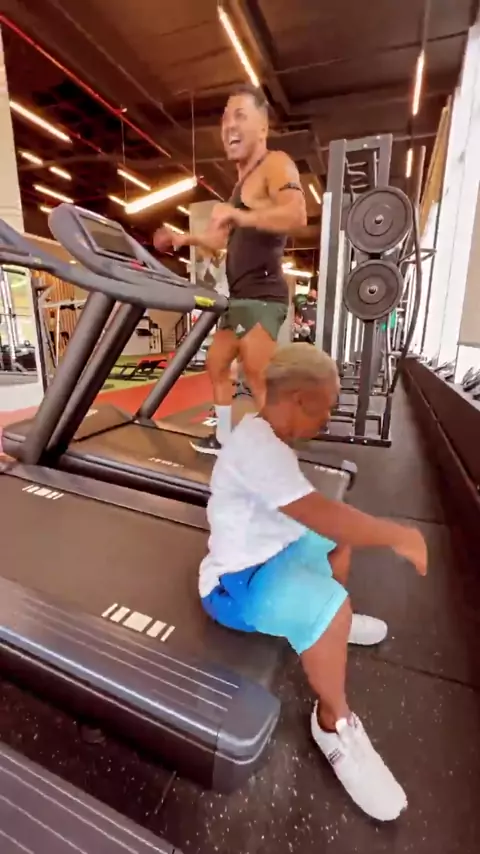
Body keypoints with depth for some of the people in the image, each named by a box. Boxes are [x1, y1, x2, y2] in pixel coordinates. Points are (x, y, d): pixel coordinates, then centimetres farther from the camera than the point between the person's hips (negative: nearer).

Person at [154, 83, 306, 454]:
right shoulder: (244, 180, 26)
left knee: (261, 382, -17)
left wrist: (237, 214, -28)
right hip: (241, 297, 10)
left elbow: (297, 214, -24)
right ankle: (224, 439, 28)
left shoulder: (275, 164, -3)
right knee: (216, 366, 15)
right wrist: (185, 238, 24)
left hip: (261, 296, -10)